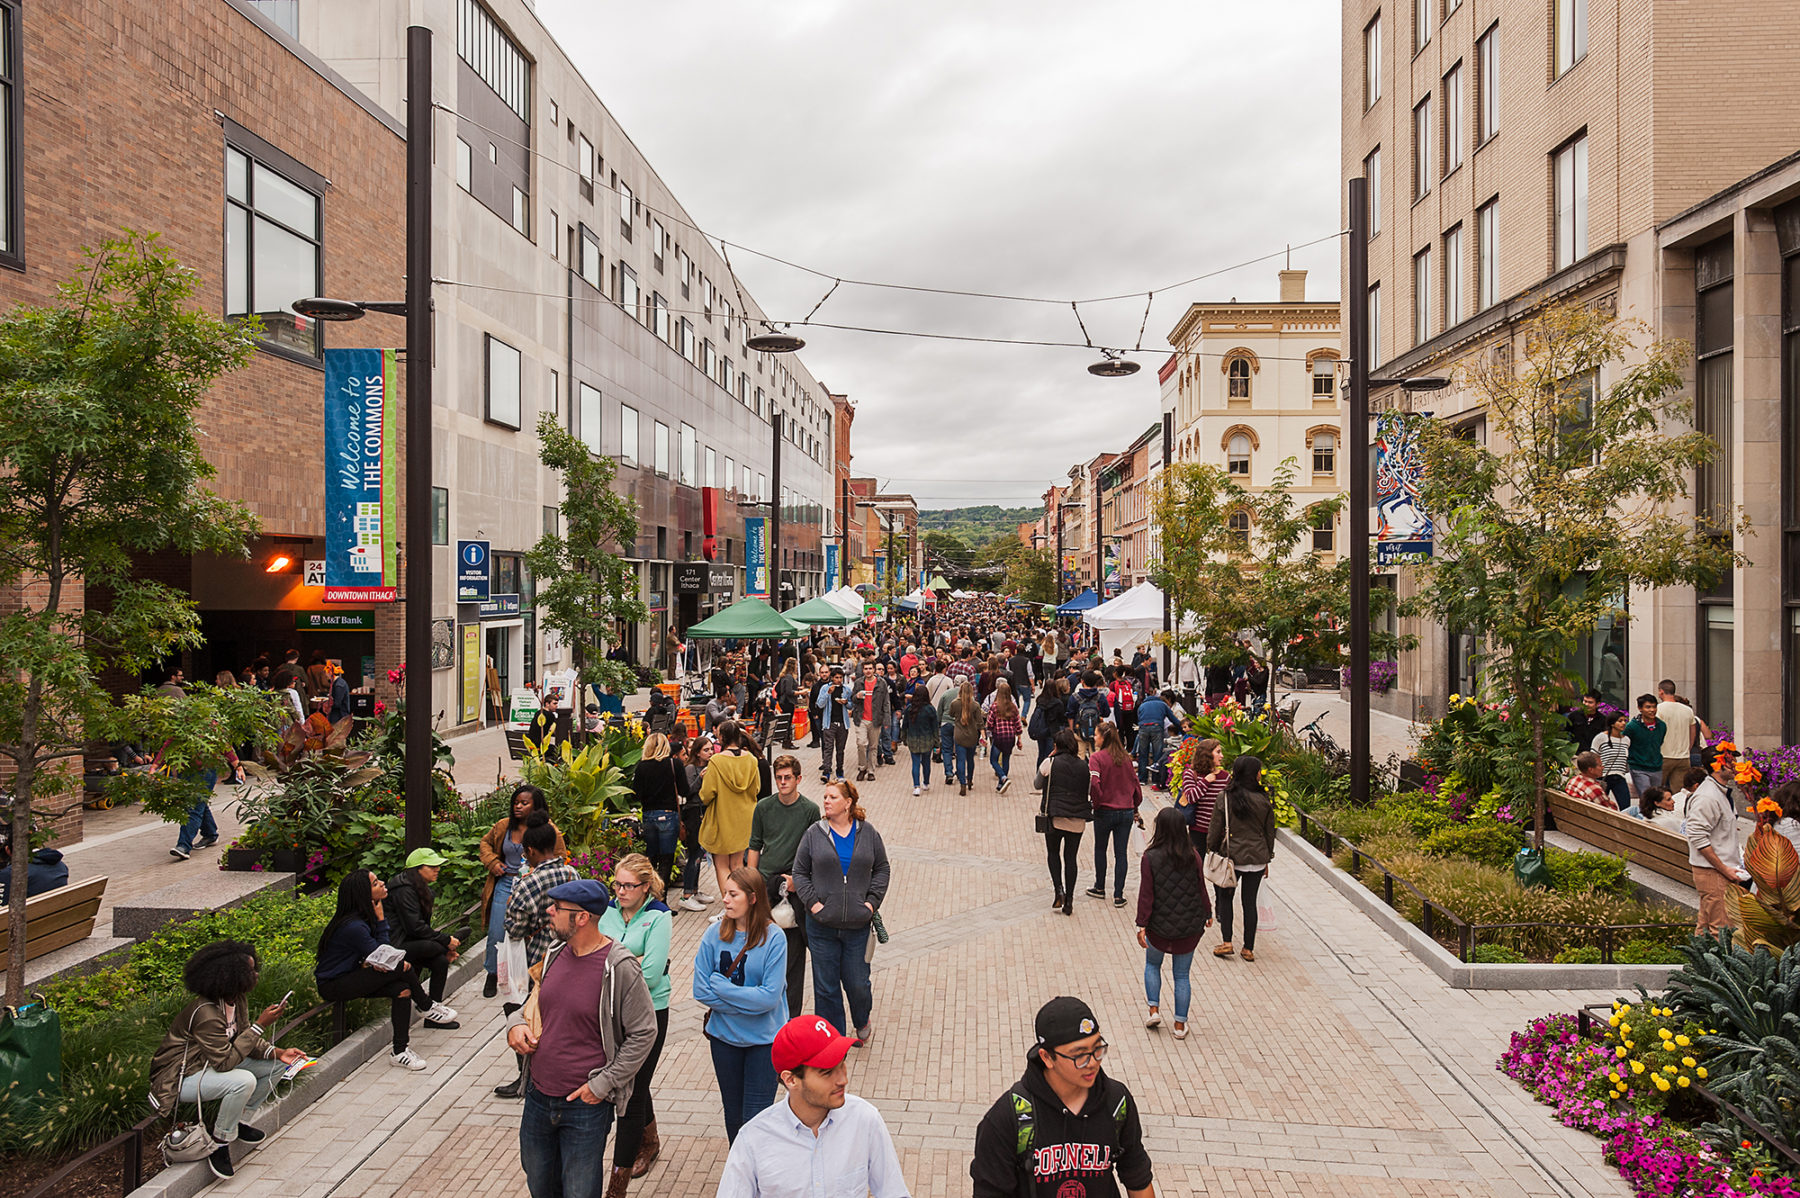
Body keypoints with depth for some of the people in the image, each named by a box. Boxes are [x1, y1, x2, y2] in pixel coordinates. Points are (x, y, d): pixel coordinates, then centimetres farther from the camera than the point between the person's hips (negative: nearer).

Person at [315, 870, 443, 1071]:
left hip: (349, 976, 9)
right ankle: (427, 1008, 2)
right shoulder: (353, 926, -27)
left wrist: (369, 962, -13)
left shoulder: (363, 916, 2)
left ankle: (399, 1052, -12)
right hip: (333, 986, -9)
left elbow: (372, 951, 9)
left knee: (401, 989, -15)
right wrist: (381, 919, -18)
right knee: (401, 967, -21)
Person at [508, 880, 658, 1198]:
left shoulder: (620, 968, -19)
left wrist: (602, 1085, -15)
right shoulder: (557, 954, 1)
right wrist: (517, 1023, -3)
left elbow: (643, 1033, -14)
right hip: (538, 1097, 7)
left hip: (586, 1105, -7)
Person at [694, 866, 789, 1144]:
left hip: (763, 1038, -3)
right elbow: (701, 991, -8)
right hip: (724, 1036, 3)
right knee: (733, 1113, 19)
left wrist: (720, 986, -16)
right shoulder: (715, 934, -8)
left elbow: (769, 997, -20)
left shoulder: (773, 938, -16)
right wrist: (747, 1002, -15)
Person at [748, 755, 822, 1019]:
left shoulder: (810, 810, -3)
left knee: (793, 954, 0)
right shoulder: (763, 807, 4)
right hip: (765, 882, 2)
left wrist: (796, 878, -11)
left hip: (795, 888, -2)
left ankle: (791, 1014, 8)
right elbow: (754, 847, 10)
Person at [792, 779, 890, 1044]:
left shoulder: (868, 833, 2)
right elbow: (799, 871, 5)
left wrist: (872, 901, -2)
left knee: (857, 984, 5)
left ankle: (861, 1023, 36)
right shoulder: (814, 834, 0)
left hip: (858, 925, 0)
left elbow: (881, 869, 10)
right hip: (822, 925, 0)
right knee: (826, 987, 7)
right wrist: (812, 902, -7)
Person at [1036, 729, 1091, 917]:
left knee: (1053, 853, 16)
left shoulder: (1050, 763, -6)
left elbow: (1037, 784, 8)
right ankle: (1069, 900, 8)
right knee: (1070, 858, 9)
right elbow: (1089, 790, 7)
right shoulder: (1083, 766, 3)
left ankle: (1059, 889, -2)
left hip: (1055, 818, -2)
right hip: (1078, 820, 2)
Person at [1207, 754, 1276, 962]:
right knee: (1250, 901, 10)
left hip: (1232, 856, -1)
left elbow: (1215, 828, -5)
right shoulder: (1264, 801, -6)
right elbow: (1269, 833, 3)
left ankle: (1226, 942, 7)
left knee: (1225, 897, 14)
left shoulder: (1226, 797, -11)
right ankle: (1249, 949, 16)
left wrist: (1211, 850, 9)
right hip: (1257, 859, 2)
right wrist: (1267, 859, 15)